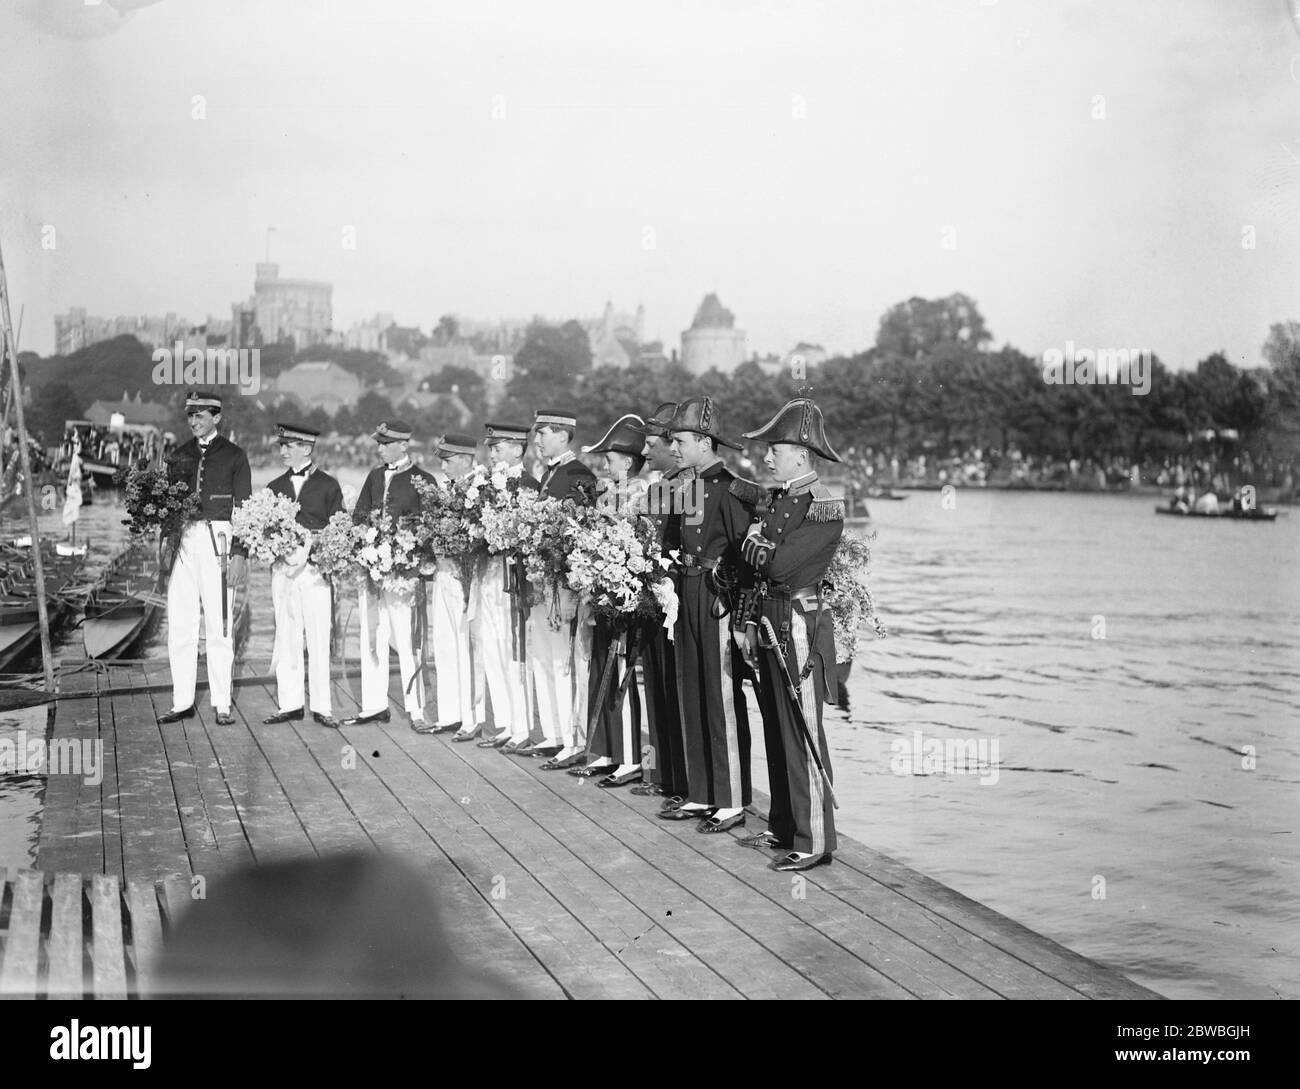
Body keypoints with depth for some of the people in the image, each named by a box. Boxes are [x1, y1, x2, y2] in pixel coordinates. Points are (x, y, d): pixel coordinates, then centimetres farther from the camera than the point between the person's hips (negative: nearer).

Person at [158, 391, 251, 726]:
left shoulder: (234, 456, 3)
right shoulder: (179, 457, 15)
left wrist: (239, 553, -7)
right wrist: (167, 544, 4)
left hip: (218, 541, -4)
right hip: (184, 541, 4)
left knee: (219, 627, -3)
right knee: (179, 626, 2)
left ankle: (222, 705, 2)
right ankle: (182, 703, 8)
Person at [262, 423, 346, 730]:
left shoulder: (328, 485, 5)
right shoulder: (275, 487, 15)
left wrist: (309, 548, -12)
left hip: (315, 568, -3)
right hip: (282, 569, 3)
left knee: (319, 640, -3)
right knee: (286, 639, 4)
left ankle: (322, 707, 1)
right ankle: (289, 704, 9)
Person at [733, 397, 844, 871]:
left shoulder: (823, 506, -14)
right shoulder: (777, 499, 13)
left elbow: (780, 566, -22)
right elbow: (753, 566, 14)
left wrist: (755, 544, -2)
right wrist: (747, 623, 6)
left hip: (799, 633, -9)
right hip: (768, 631, 9)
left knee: (803, 738, -5)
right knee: (776, 734, 15)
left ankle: (814, 842, 0)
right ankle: (782, 827, 25)